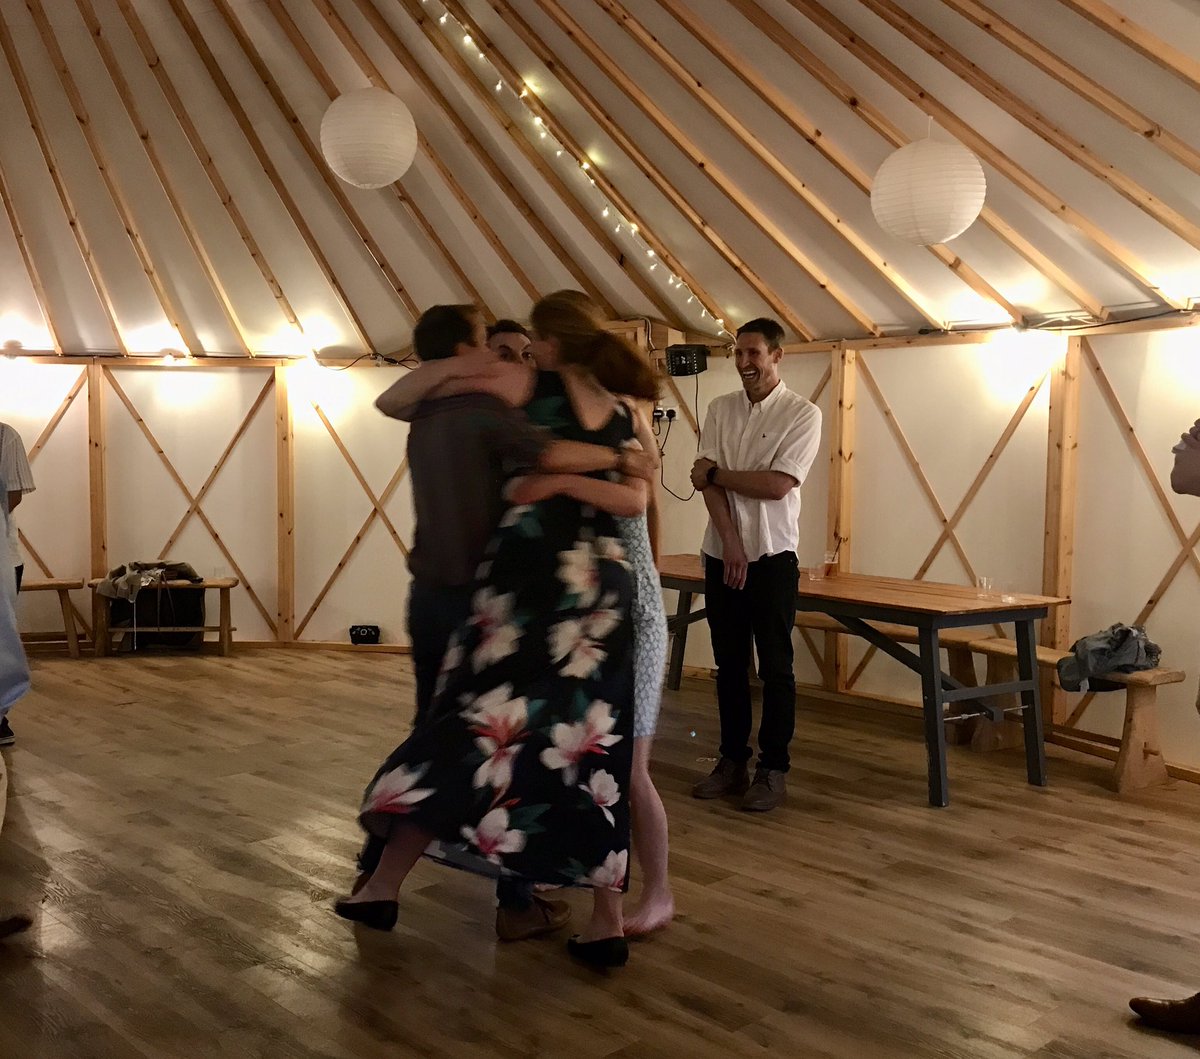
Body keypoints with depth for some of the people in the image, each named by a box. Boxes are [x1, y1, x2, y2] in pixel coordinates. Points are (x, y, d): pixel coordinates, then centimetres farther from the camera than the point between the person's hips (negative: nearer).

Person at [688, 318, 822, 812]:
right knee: (729, 663, 11)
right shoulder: (720, 409, 7)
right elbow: (707, 481, -3)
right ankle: (732, 761, 22)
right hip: (722, 554, 4)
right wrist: (730, 541, -13)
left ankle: (773, 770, 12)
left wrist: (715, 474, -6)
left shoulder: (803, 414, -6)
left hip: (772, 557, -4)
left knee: (775, 667, 2)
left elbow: (778, 485, -15)